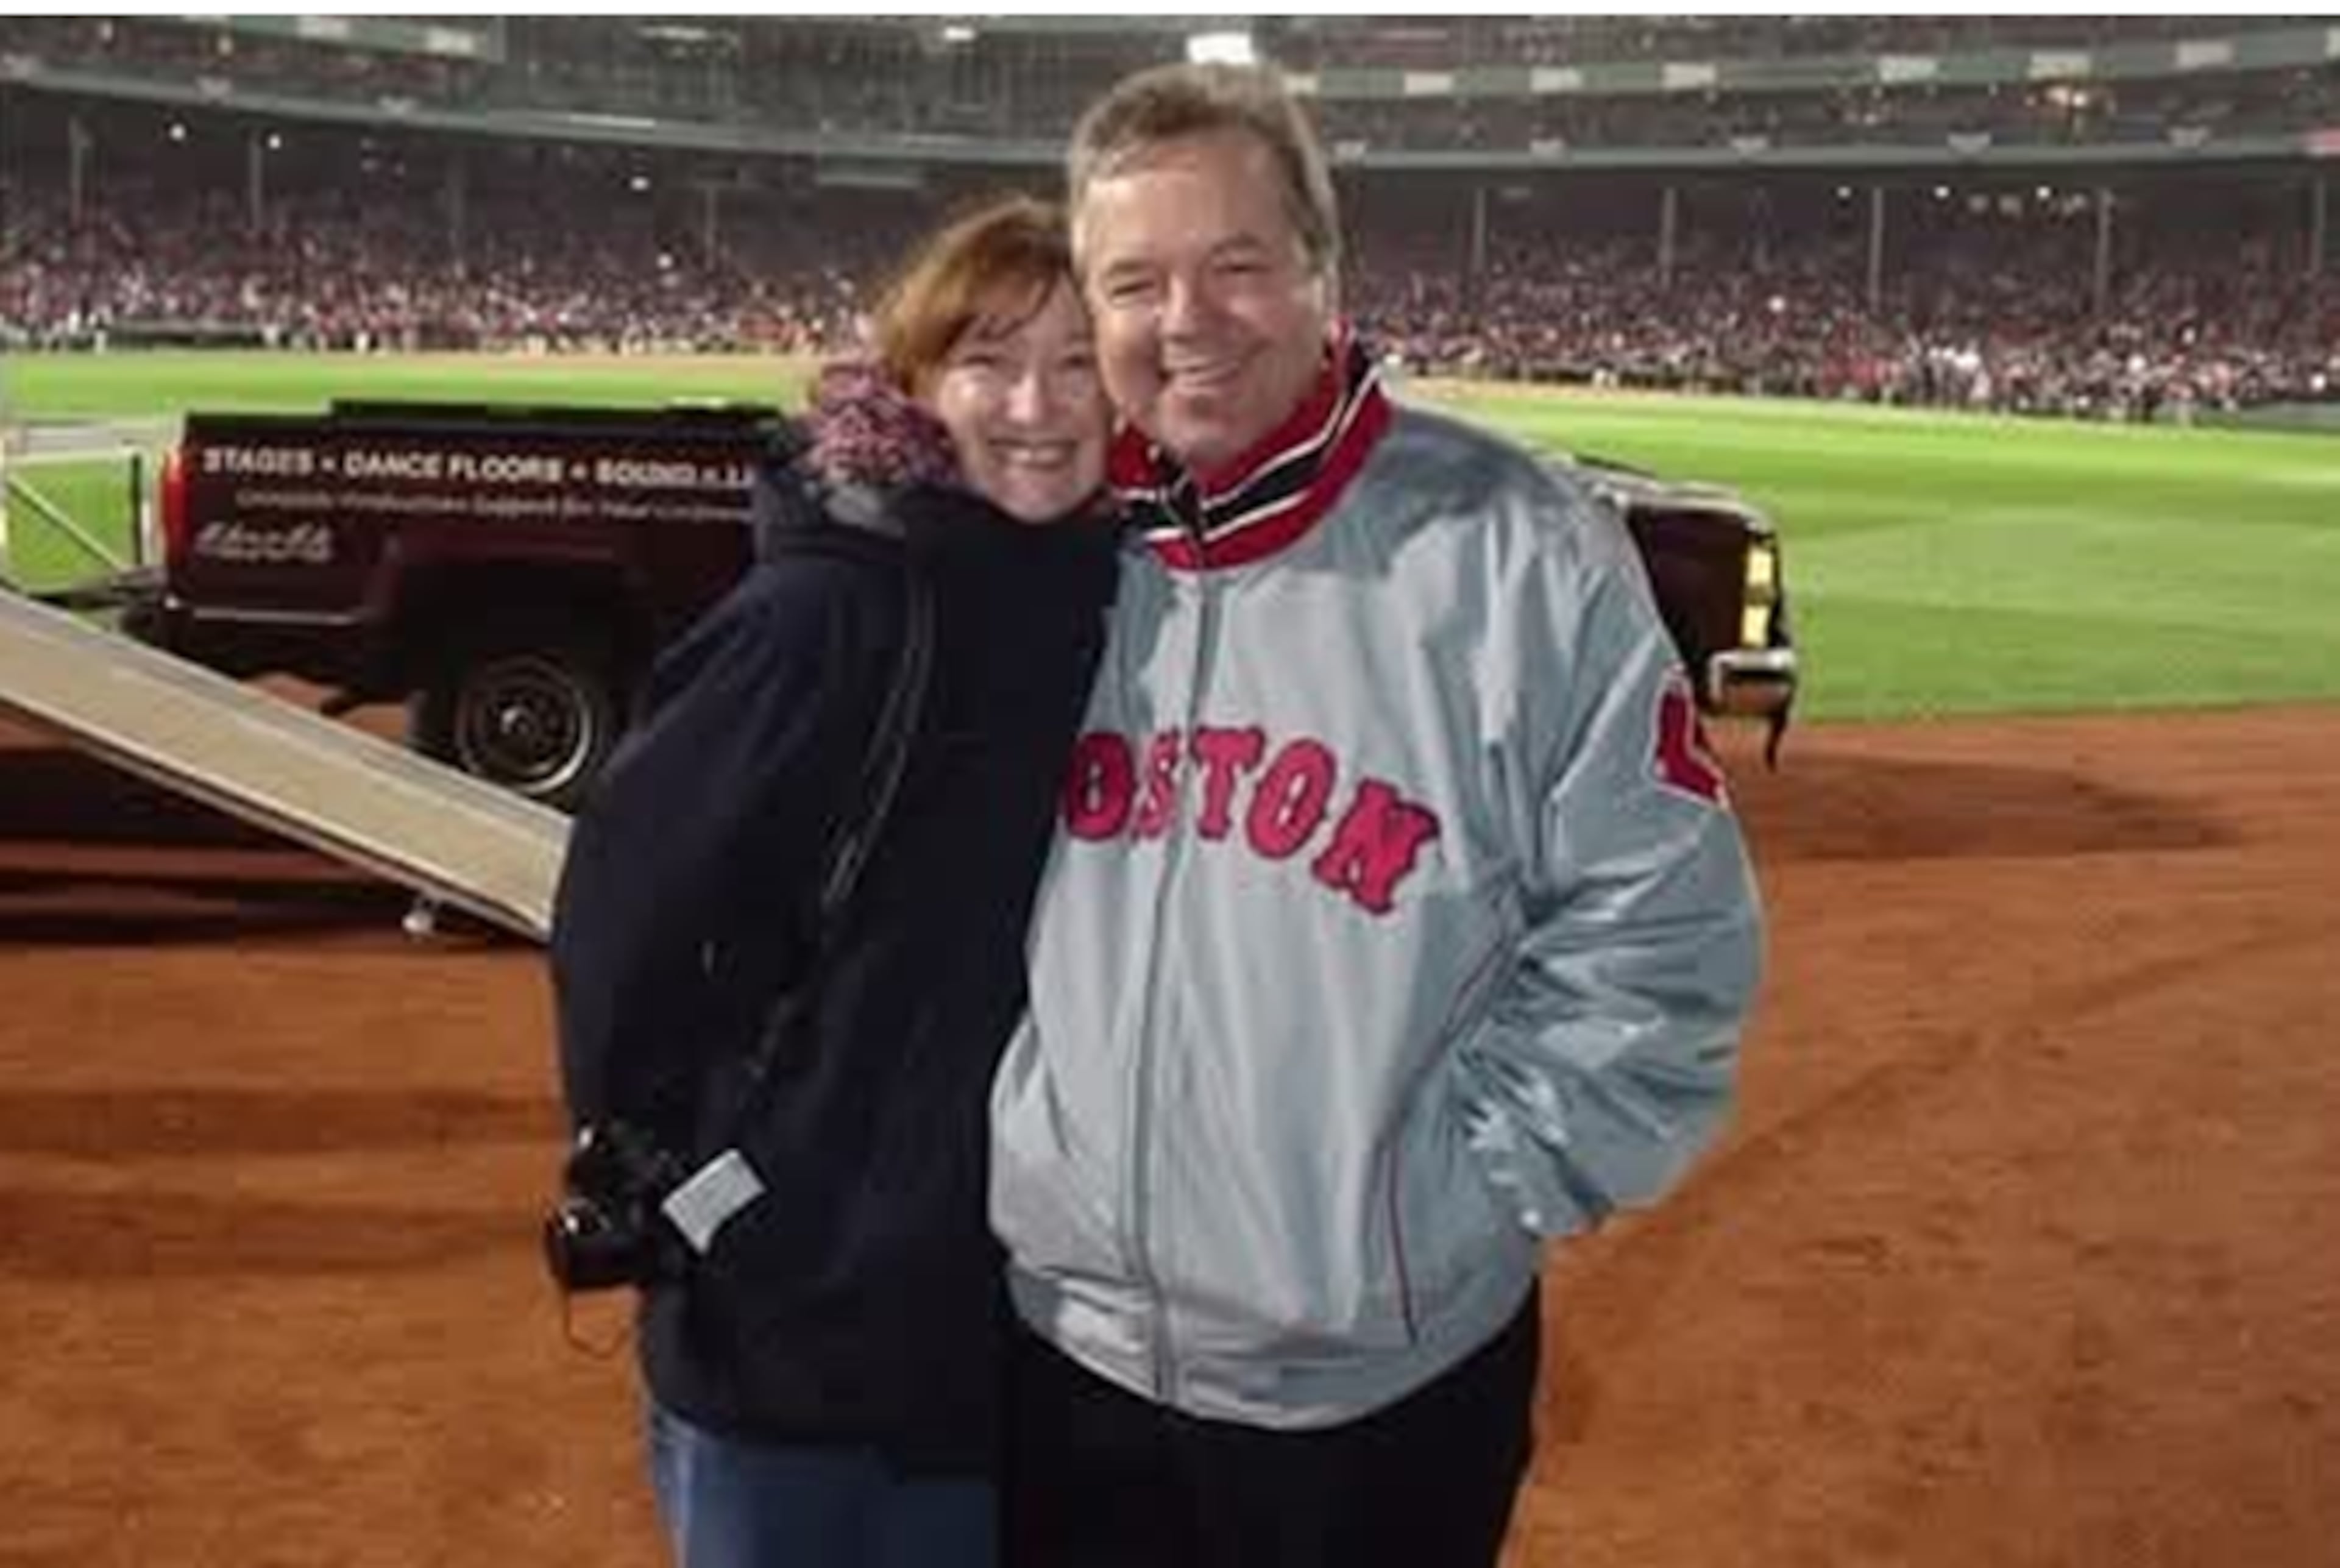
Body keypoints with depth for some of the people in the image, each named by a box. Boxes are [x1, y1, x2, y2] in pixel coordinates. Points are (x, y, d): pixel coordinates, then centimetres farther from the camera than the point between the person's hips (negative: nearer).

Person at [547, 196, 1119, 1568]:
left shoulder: (1124, 607, 0)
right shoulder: (830, 610, -19)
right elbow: (622, 903, -16)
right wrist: (661, 1177, -9)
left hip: (1017, 1302, 6)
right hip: (791, 1303, -6)